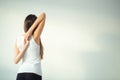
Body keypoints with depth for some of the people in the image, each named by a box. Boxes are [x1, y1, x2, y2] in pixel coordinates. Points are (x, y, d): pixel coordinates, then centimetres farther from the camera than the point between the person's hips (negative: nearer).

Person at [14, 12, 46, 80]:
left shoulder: (18, 39, 5)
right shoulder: (35, 37, -7)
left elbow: (16, 61, 1)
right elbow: (43, 15, -11)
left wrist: (24, 47, -7)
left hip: (21, 73, 5)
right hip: (34, 73, -5)